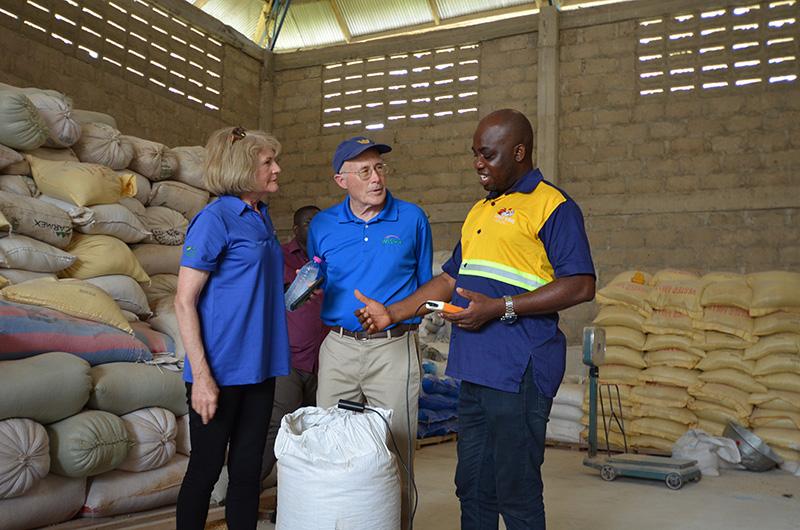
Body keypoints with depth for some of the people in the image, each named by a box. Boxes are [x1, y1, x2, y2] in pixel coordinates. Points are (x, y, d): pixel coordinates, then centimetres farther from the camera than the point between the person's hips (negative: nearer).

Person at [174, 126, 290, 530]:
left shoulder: (261, 216, 11)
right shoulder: (215, 219, -12)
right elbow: (184, 302, -14)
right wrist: (201, 375, -19)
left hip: (259, 367, 7)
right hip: (221, 370, -7)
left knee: (248, 466, 14)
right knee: (205, 468, 6)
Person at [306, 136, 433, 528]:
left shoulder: (412, 219, 2)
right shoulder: (322, 225, 7)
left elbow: (424, 285, 10)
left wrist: (398, 316, -7)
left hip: (394, 350, -2)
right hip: (338, 348, 2)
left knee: (395, 456, 4)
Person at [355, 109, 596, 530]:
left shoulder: (552, 206, -7)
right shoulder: (479, 211, 20)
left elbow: (580, 286, -14)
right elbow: (451, 279, 23)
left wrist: (500, 308, -18)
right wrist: (393, 313, 13)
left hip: (518, 372, -8)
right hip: (473, 369, 8)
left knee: (517, 494, 0)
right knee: (472, 488, 16)